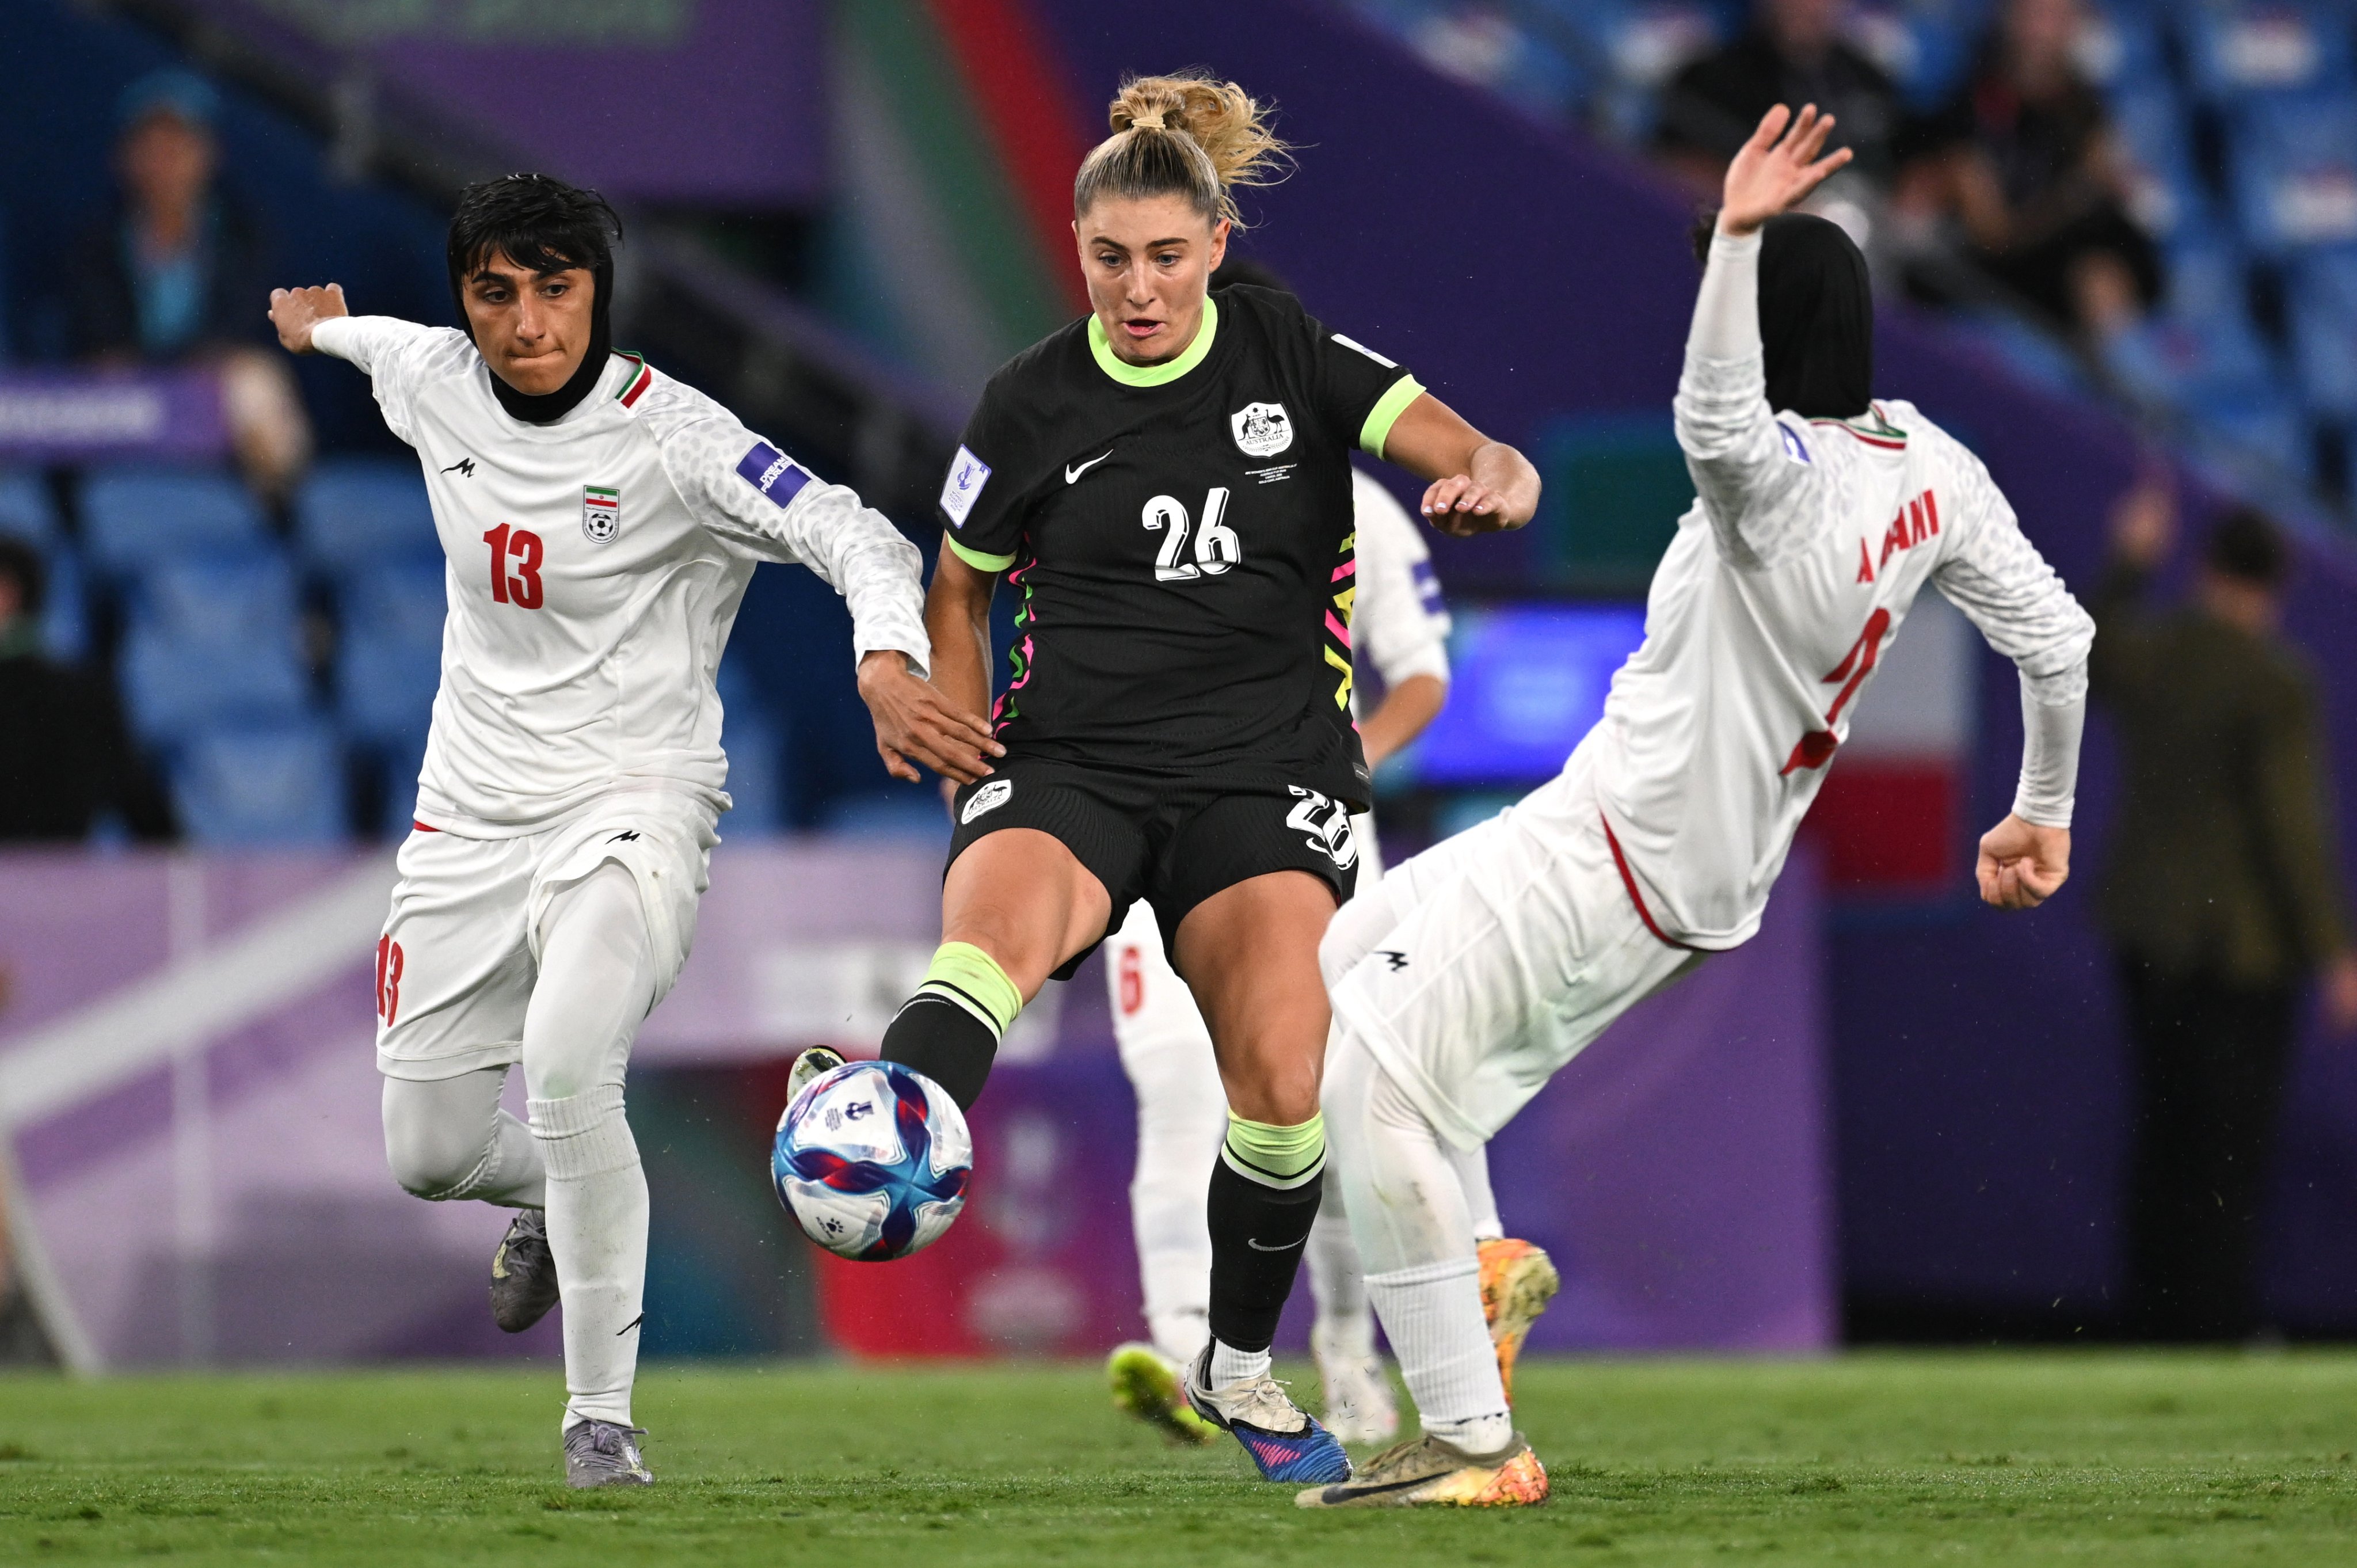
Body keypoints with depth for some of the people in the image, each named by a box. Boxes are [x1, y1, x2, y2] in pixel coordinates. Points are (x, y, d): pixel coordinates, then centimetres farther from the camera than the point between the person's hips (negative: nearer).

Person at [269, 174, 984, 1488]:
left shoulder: (670, 438, -18)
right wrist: (324, 326, 48)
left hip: (633, 802, -6)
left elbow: (858, 538, -28)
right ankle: (557, 1202, 45)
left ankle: (603, 1413, -17)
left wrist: (888, 662, -48)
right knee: (430, 1154, 7)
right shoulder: (431, 383, -2)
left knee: (566, 1071, -30)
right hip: (472, 813, 6)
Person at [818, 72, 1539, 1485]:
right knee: (994, 933, -33)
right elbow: (958, 589, 18)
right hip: (1073, 767, 0)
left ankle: (1239, 1367, 9)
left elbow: (1487, 462, -5)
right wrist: (973, 781, 9)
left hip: (1265, 772, 0)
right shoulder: (1036, 403, 3)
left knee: (1281, 1082, -16)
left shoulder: (1294, 359, 2)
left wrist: (1491, 482, -30)